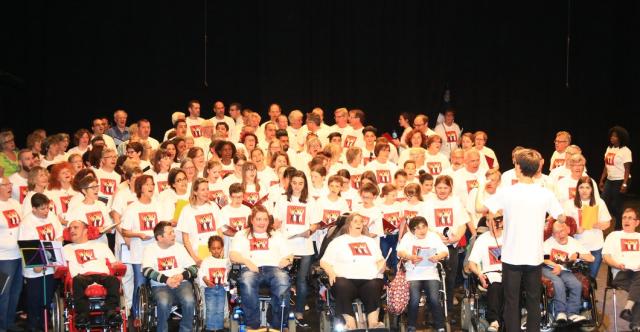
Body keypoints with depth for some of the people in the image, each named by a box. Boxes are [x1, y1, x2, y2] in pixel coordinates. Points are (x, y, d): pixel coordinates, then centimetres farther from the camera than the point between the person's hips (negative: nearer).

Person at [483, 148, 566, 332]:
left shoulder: (506, 193, -13)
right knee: (533, 300, 13)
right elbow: (561, 218, 4)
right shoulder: (545, 194, -7)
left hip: (512, 256, -2)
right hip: (534, 256, 2)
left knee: (512, 301, 7)